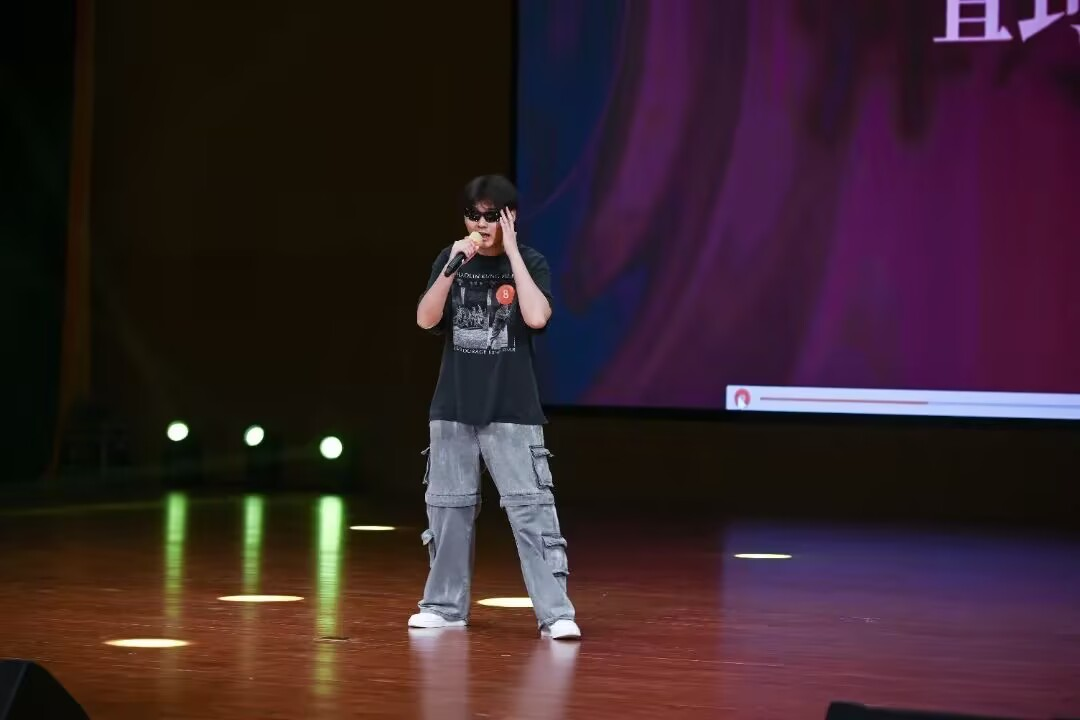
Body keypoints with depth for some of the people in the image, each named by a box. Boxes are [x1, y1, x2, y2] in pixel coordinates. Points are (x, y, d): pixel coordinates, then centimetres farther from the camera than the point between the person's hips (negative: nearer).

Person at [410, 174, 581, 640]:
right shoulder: (451, 259, 5)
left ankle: (556, 613, -10)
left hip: (512, 411, -3)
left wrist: (512, 253, -15)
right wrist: (454, 267, -17)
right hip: (452, 409, 3)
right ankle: (445, 605, 22)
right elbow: (425, 320, -6)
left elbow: (536, 317, -19)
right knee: (447, 506, 10)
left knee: (531, 508, -9)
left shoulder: (530, 263, -1)